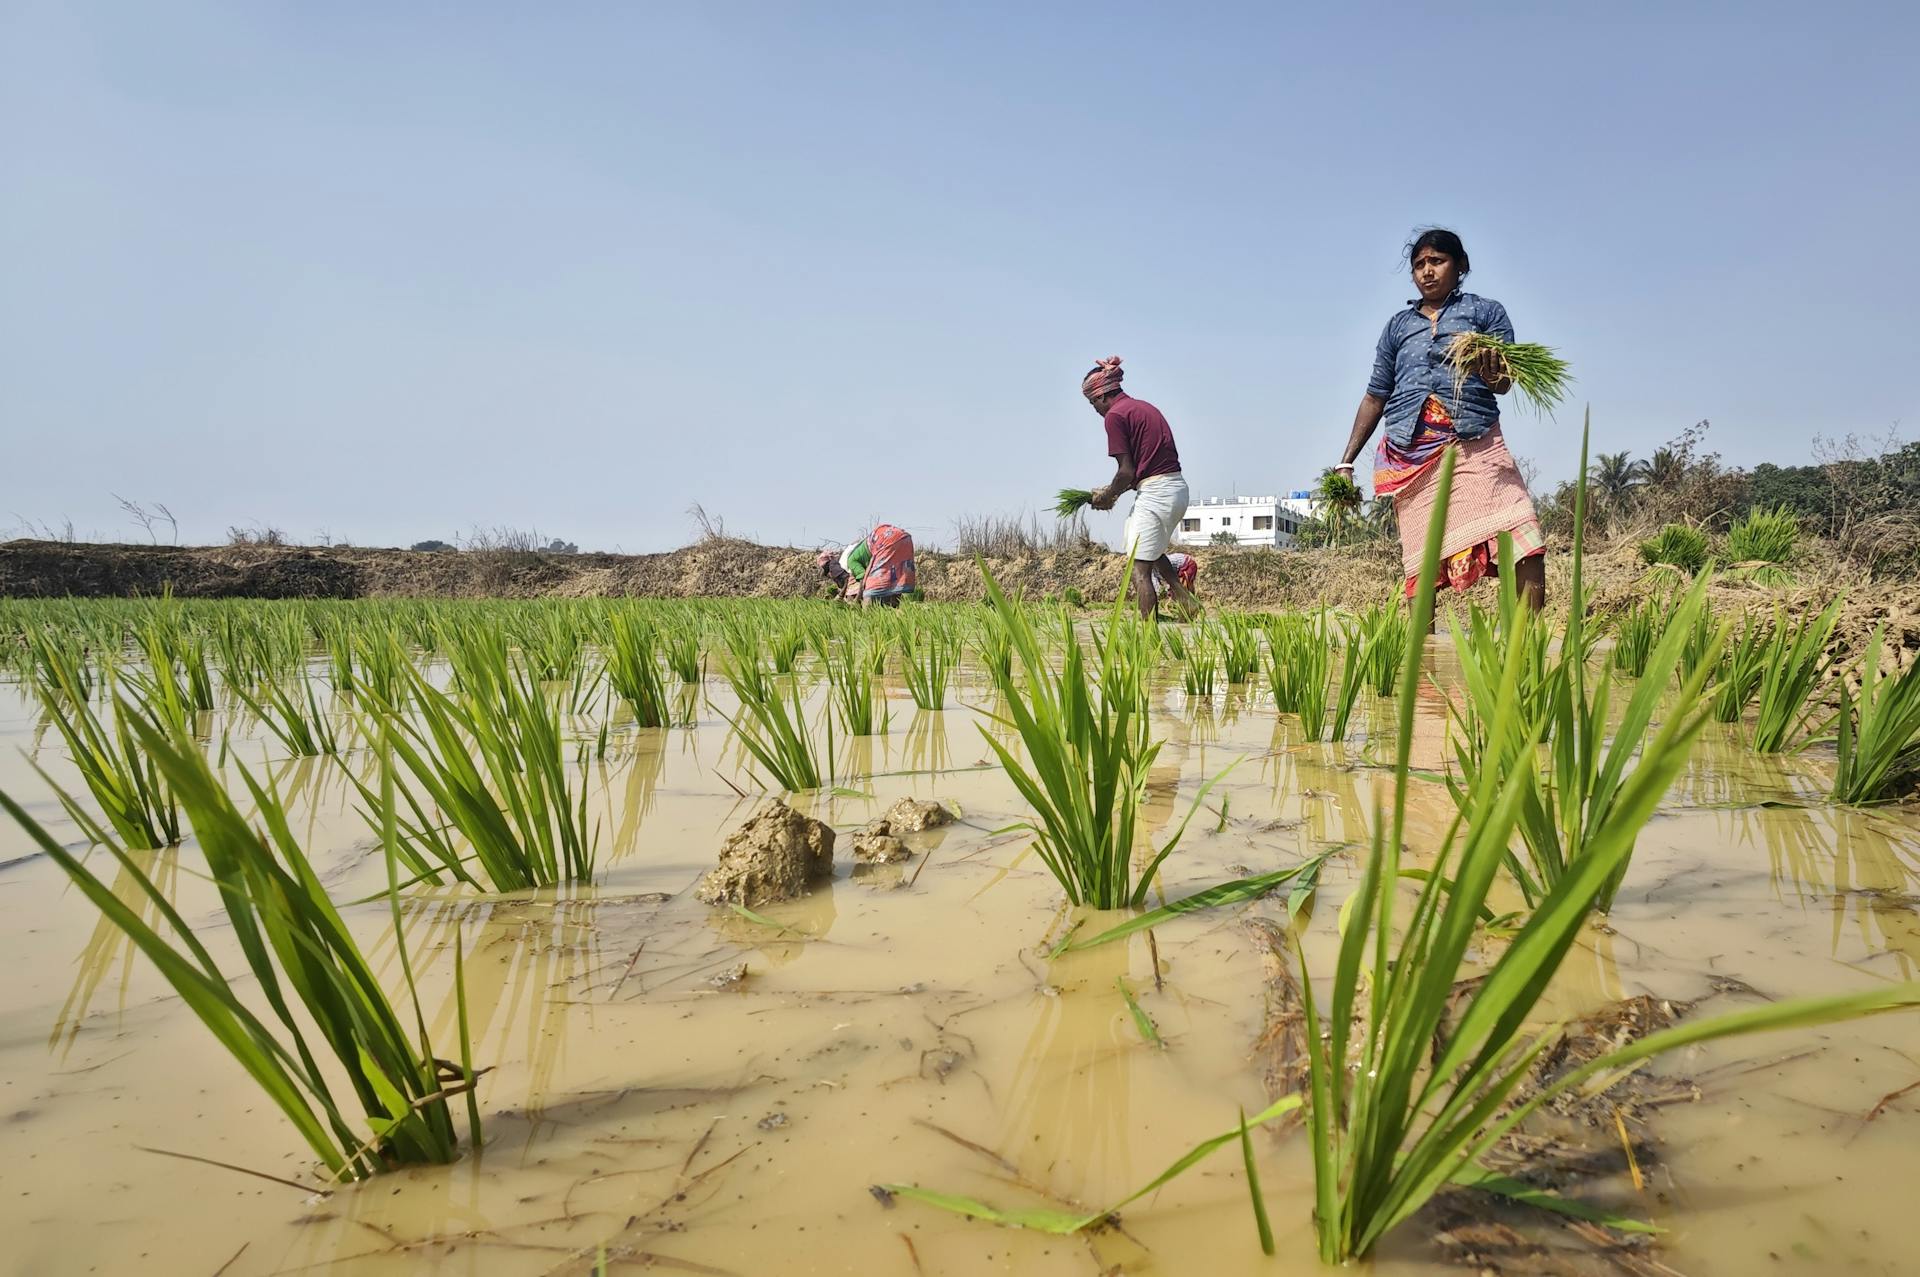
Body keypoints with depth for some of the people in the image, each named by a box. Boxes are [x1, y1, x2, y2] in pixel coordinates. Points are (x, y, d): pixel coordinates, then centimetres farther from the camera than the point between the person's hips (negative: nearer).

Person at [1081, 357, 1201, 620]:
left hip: (1154, 494, -9)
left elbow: (1126, 471, -13)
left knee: (1140, 569, -3)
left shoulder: (1115, 415, -9)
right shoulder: (1144, 407, 19)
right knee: (1152, 550, 32)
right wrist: (1116, 492, 18)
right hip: (1178, 488, 10)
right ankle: (1184, 598, 25)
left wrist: (1108, 496, 4)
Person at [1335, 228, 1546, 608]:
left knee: (1523, 545, -19)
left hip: (1473, 444, -2)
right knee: (1421, 562, -2)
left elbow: (1505, 384, 3)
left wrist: (1487, 372, -22)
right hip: (1410, 455, 2)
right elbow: (1375, 397, 23)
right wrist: (1346, 462, 17)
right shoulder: (1398, 324, 21)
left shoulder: (1486, 311, 14)